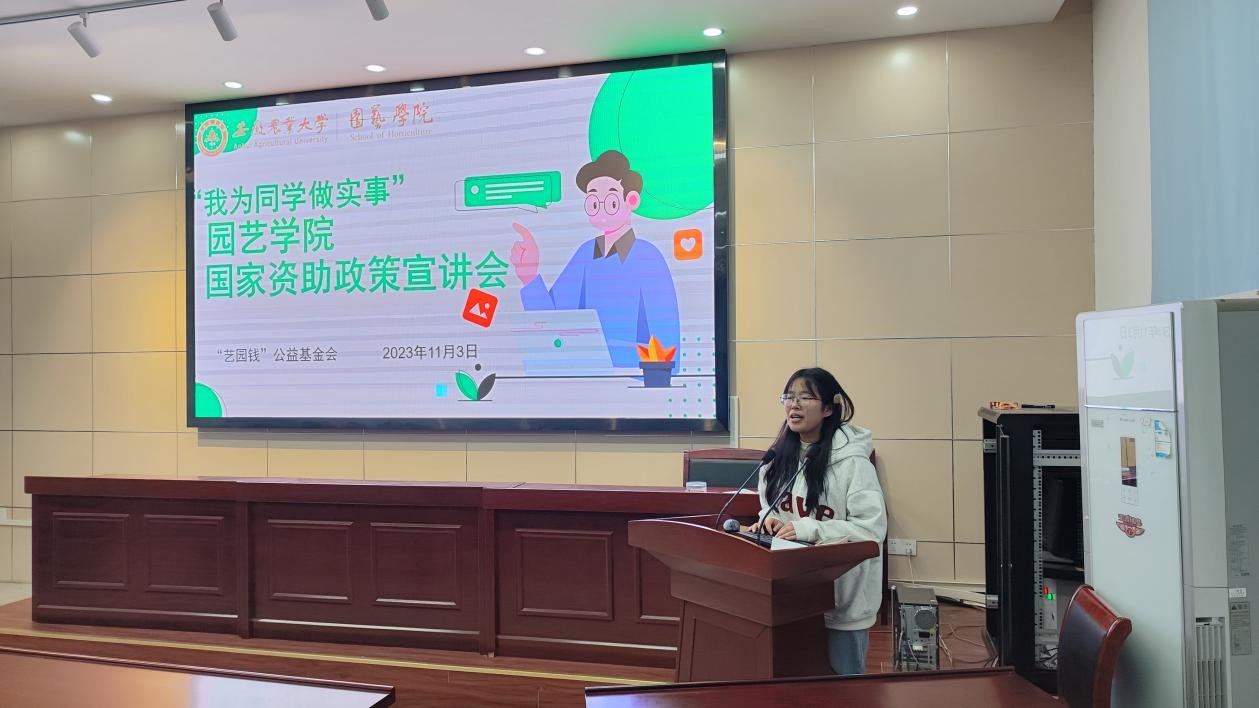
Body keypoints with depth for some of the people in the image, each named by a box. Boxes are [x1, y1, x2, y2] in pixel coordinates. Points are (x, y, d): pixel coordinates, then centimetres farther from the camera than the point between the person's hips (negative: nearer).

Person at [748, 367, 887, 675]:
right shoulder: (780, 456, 5)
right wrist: (768, 521, -7)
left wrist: (808, 530, -26)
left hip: (841, 593, -6)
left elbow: (872, 527, -20)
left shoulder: (851, 461, -17)